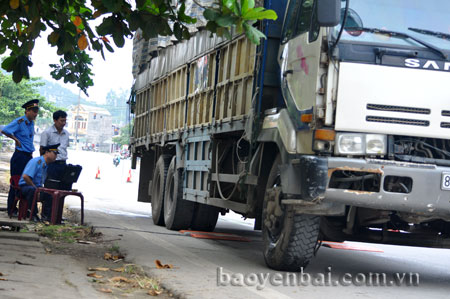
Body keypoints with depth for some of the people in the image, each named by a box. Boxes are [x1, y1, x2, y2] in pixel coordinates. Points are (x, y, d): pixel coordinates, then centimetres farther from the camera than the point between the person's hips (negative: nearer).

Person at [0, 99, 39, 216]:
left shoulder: (31, 123, 12)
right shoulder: (19, 122, -13)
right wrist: (16, 139, -13)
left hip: (29, 157, 8)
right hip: (19, 157, -8)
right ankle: (12, 210, 5)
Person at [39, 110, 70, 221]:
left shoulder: (66, 133, 13)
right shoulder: (47, 132, -6)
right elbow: (42, 150, -4)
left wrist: (64, 161, 16)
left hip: (62, 164, 6)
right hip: (51, 164, -6)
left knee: (62, 189, 5)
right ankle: (45, 214, 0)